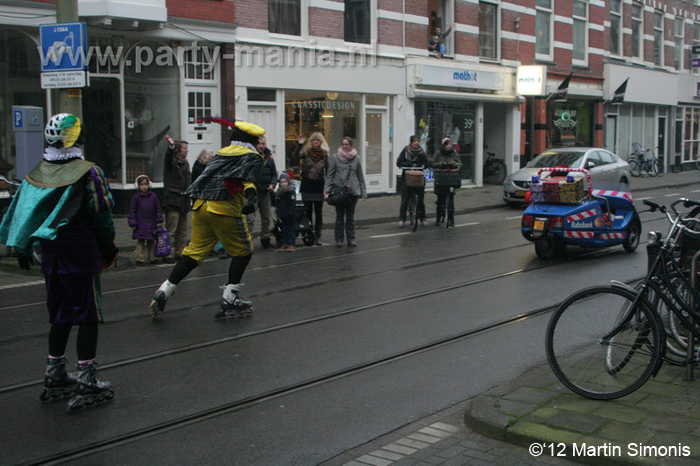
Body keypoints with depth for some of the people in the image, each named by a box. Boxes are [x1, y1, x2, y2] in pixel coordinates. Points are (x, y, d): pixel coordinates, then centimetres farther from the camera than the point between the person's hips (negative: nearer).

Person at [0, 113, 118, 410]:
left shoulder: (36, 174, 5)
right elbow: (101, 215, -11)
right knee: (88, 315, 0)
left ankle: (55, 377, 24)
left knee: (60, 315, 17)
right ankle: (87, 382, 2)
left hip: (51, 252, 6)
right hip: (81, 252, -6)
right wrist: (108, 247, 3)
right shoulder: (88, 173, -12)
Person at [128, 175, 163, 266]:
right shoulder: (136, 197, -3)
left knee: (151, 241, 10)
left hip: (151, 224, 3)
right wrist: (133, 223, -5)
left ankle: (152, 258, 19)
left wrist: (159, 221, 5)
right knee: (140, 241, -1)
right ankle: (139, 259, 4)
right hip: (140, 224, -3)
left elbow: (158, 209, 9)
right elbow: (132, 211, -1)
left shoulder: (153, 196, 4)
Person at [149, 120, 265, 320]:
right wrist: (251, 198, -27)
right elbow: (249, 180, -12)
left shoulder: (221, 153, 26)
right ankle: (230, 298, 7)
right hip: (225, 209, -6)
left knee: (195, 250, 12)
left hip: (200, 206, 7)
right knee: (242, 251, 9)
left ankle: (164, 291, 6)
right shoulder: (252, 157, 7)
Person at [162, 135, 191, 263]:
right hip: (173, 202, -8)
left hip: (184, 203, 8)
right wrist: (171, 145, -47)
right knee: (170, 230, -7)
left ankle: (179, 253, 23)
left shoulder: (185, 163, 19)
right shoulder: (172, 162, -5)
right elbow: (169, 156, -29)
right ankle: (167, 255, -4)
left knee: (183, 230, 14)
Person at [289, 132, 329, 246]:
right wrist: (299, 145, -24)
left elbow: (327, 171, 4)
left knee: (318, 212, 4)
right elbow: (294, 158, -17)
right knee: (308, 211, 5)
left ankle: (318, 236, 8)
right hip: (307, 185, 0)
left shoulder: (324, 154, 3)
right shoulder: (306, 152, 0)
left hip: (319, 186, 0)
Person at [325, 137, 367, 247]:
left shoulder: (356, 159, 4)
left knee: (350, 216, 8)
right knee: (340, 215, 5)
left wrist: (363, 192, 5)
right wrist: (326, 189, -9)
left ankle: (351, 239, 14)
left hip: (353, 191, 1)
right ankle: (339, 239, 12)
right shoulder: (335, 157, -1)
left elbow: (360, 177, 8)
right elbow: (330, 175, 0)